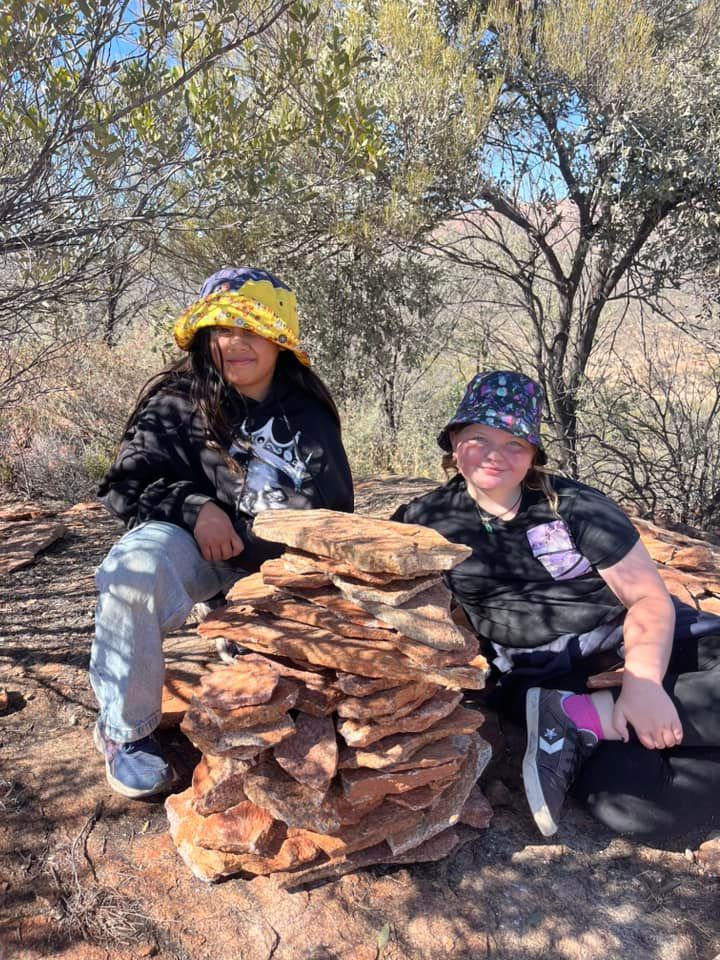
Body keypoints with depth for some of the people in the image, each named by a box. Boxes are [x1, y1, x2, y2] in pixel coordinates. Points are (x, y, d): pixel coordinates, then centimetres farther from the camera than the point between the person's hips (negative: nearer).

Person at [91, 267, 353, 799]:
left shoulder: (308, 414, 6)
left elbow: (333, 505, 10)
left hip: (276, 558, 3)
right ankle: (125, 730, -12)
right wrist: (193, 507, -23)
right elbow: (126, 483, -6)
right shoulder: (176, 402, -2)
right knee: (137, 564, -35)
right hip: (191, 547, -3)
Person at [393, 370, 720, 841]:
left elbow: (650, 597, -4)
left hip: (643, 647, 4)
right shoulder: (428, 519, 3)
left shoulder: (574, 505, -1)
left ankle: (581, 717, -22)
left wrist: (642, 681, -22)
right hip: (538, 675, -3)